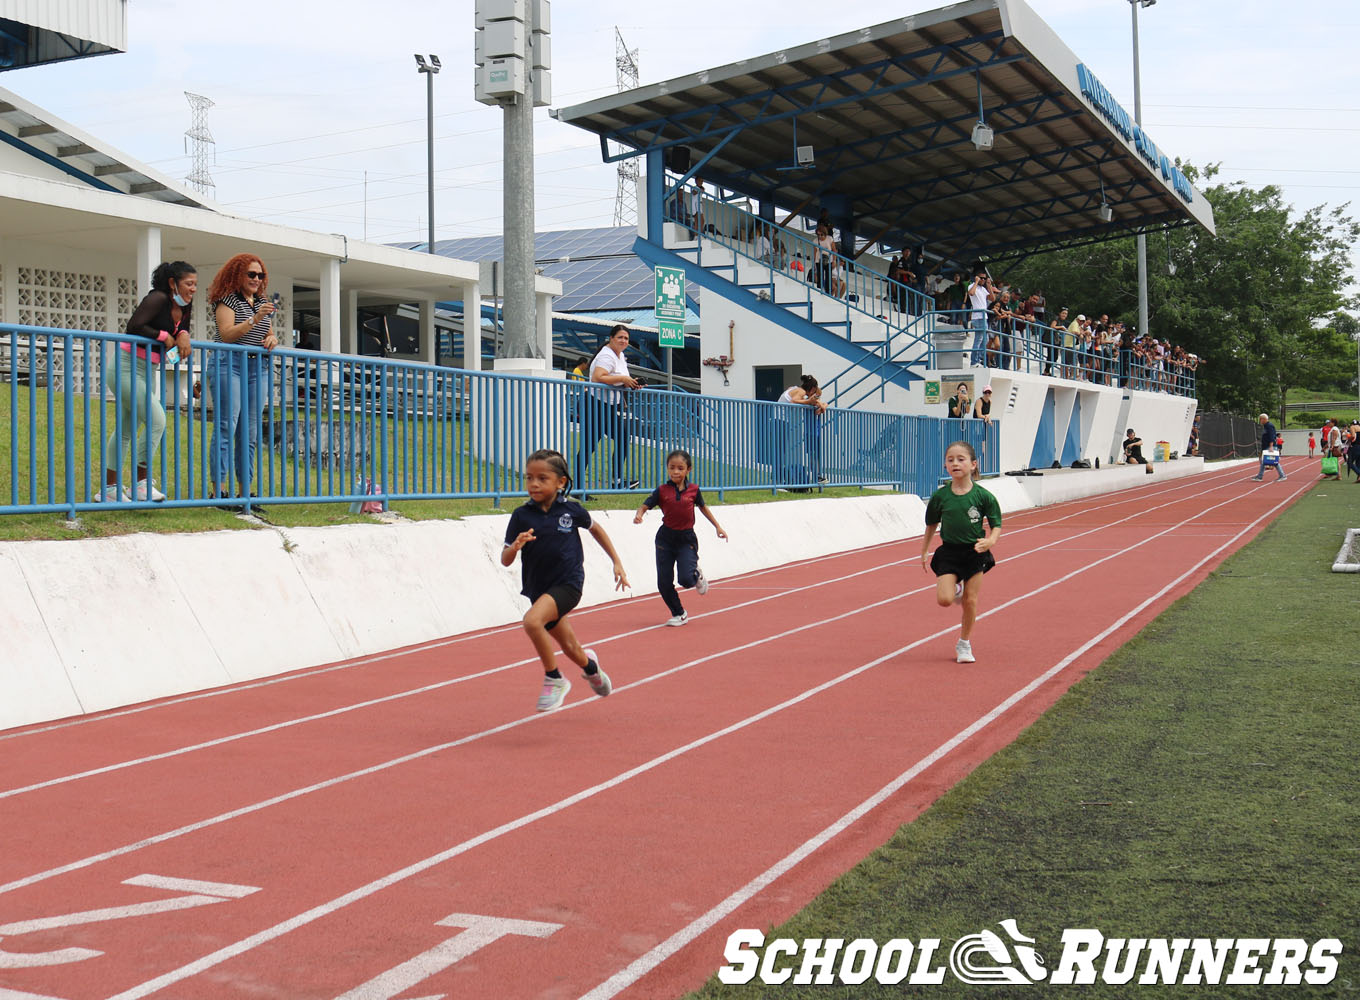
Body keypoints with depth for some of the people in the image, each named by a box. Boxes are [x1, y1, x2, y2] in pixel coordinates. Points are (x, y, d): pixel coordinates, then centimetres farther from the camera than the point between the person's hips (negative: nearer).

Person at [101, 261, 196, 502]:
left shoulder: (183, 308, 8)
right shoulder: (158, 299, -17)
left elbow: (180, 331, 12)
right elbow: (134, 326, -25)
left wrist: (183, 335, -11)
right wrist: (163, 336, -15)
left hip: (148, 371, 9)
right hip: (125, 367, -9)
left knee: (127, 429, 10)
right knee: (156, 419, -18)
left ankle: (109, 489, 16)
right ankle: (142, 483, -12)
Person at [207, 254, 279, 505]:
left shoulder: (262, 303, 20)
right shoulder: (227, 300, -1)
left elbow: (269, 335, 27)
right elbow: (227, 335, -13)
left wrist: (272, 339, 3)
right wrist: (254, 319, -23)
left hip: (257, 368, 7)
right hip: (228, 364, -7)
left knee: (249, 433, 4)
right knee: (226, 428, -13)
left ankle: (245, 491, 5)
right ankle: (219, 489, -16)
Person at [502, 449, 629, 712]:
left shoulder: (571, 510, -6)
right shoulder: (521, 516, -4)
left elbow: (595, 528, 15)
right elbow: (505, 560, -4)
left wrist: (617, 563, 17)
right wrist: (515, 546, -26)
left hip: (568, 583, -3)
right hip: (538, 588, 3)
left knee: (532, 620, -30)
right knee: (570, 649, 16)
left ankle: (554, 679, -9)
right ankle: (589, 664, 54)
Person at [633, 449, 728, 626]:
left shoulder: (693, 489, -3)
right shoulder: (662, 490, -6)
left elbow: (703, 507, 14)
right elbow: (645, 506, -10)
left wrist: (718, 527, 18)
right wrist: (638, 515, -33)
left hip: (687, 539, -1)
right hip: (665, 538, 1)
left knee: (686, 579, -15)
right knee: (664, 582, 1)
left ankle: (697, 575, 22)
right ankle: (679, 614, 21)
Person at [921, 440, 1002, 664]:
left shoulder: (983, 496, -9)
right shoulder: (940, 496, -5)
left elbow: (996, 525, -3)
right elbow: (931, 525, 9)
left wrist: (990, 540, -24)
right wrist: (924, 551, 12)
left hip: (975, 553, -1)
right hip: (948, 553, 1)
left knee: (971, 601, 3)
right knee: (944, 599, -14)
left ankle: (964, 644, 22)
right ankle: (956, 588, 23)